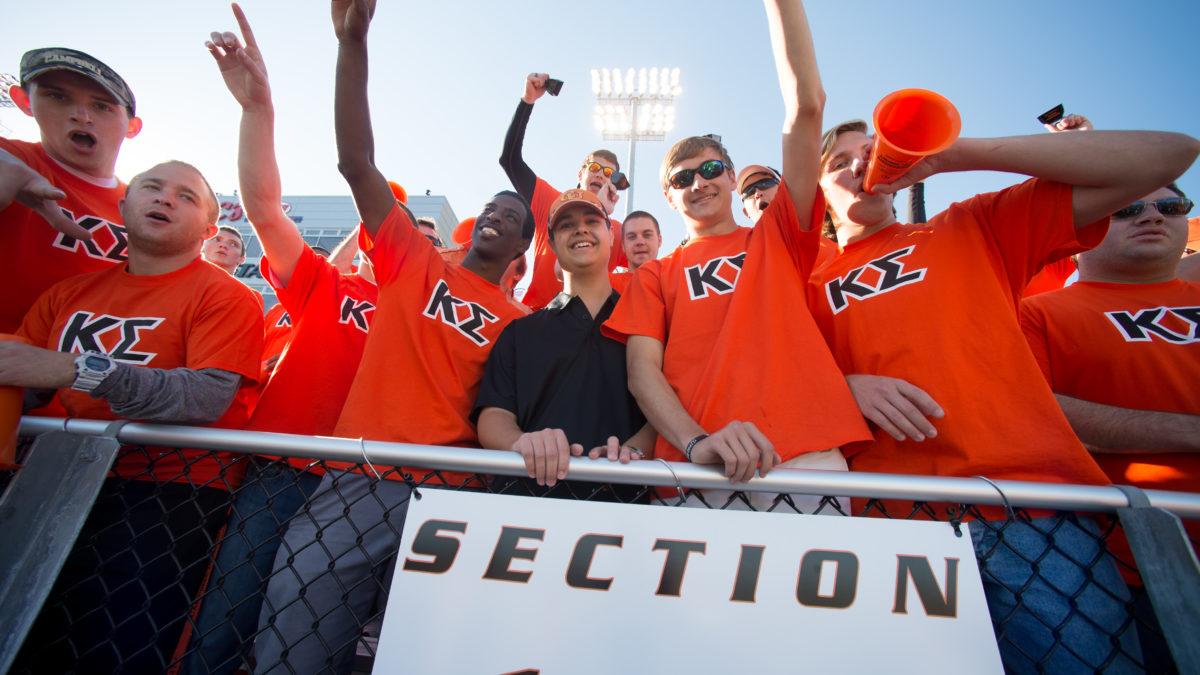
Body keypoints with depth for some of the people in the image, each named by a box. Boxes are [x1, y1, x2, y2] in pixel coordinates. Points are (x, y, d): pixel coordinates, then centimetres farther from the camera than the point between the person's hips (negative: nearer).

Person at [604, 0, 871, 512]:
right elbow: (642, 372, 2)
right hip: (697, 472, 0)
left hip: (806, 460, 1)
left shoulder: (775, 240, 17)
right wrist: (698, 443, -16)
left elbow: (807, 106, 9)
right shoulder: (653, 277, 16)